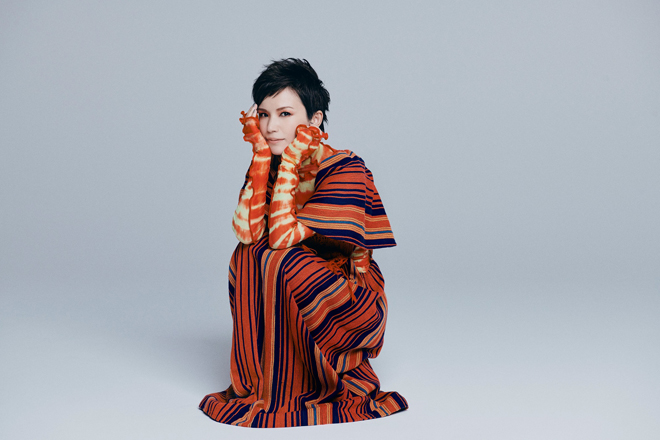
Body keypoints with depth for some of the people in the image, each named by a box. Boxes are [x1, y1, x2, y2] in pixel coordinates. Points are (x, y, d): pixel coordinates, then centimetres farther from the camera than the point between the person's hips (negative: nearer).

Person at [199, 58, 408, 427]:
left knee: (275, 260, -26)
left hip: (354, 304, -6)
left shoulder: (345, 169, -20)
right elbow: (246, 230, -18)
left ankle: (283, 396, -10)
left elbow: (283, 236, -29)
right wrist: (261, 153, -17)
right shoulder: (271, 164, 0)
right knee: (246, 253, -15)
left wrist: (291, 159, -24)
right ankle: (259, 378, 0)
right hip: (296, 302, 6)